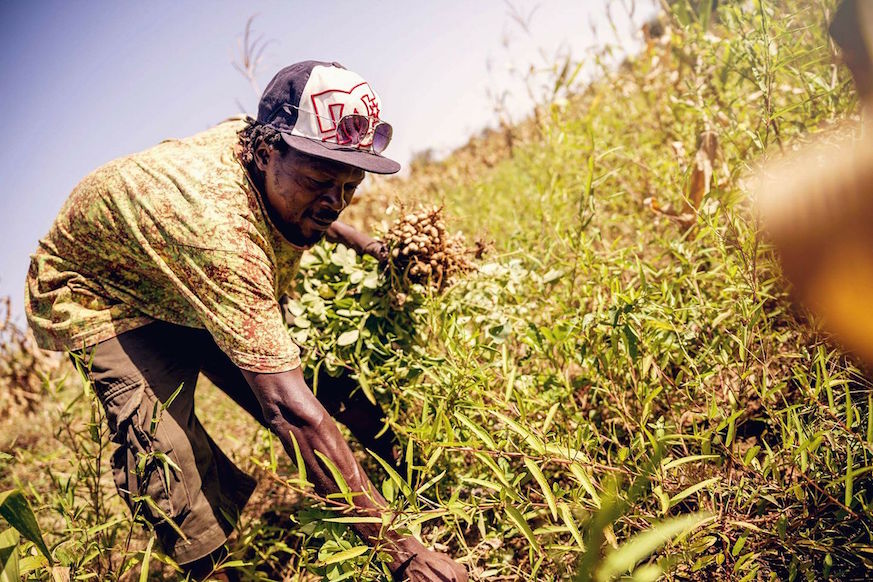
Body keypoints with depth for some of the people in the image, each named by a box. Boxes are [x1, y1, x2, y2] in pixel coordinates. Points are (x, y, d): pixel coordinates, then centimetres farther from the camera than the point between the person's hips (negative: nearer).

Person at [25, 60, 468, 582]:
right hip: (98, 300, -6)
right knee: (167, 462, -27)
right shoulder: (218, 228, -45)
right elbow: (288, 407, -50)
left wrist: (372, 246, 8)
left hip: (212, 287, 7)